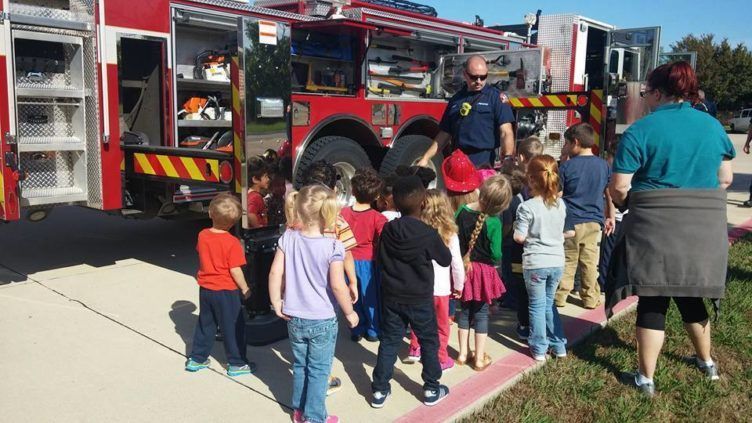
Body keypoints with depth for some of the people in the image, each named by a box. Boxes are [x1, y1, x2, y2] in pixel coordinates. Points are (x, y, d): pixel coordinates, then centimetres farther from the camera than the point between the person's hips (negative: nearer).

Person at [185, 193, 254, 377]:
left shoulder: (202, 235, -4)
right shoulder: (232, 242, -20)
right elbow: (235, 270, -17)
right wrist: (245, 289, -6)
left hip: (205, 289, 6)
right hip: (226, 291, -6)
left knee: (205, 324, 20)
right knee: (233, 327, 7)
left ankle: (196, 359, 29)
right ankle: (237, 364, 16)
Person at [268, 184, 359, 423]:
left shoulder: (288, 239, -6)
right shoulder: (333, 247, -19)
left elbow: (275, 274, -5)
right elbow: (337, 286, -18)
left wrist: (276, 303, 7)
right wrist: (350, 313, -4)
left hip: (294, 318, 5)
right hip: (322, 320, -4)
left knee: (300, 365, 21)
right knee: (319, 370, 10)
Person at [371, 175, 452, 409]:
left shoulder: (387, 230, -5)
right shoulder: (429, 233, -16)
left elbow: (380, 259, 7)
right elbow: (446, 260, -2)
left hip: (391, 297, 3)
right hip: (420, 299, -3)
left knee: (388, 342, 11)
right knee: (429, 342, 13)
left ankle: (379, 390, 17)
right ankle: (432, 389, 23)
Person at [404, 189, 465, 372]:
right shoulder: (450, 234, -12)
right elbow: (457, 264, -6)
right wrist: (458, 286, 9)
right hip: (441, 288, -2)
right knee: (441, 326, 15)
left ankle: (414, 350, 35)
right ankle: (441, 359, 25)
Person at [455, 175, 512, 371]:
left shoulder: (461, 211, -8)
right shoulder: (494, 222, -19)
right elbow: (495, 253, -13)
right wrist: (496, 262, 9)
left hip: (464, 268, 4)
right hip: (484, 270, -4)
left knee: (465, 311, 17)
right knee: (481, 314, 9)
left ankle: (463, 353, 26)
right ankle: (480, 358, 17)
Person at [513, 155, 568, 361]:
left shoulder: (527, 207, -16)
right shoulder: (560, 204, 1)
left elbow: (519, 237, -14)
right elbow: (561, 232, 13)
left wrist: (516, 227, 5)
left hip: (535, 263, -5)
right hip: (557, 261, 5)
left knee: (537, 306, 8)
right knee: (549, 303, 20)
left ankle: (539, 349, 15)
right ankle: (559, 345, 24)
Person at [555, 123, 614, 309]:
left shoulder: (567, 166, -7)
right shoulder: (604, 165, 4)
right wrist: (610, 217, 17)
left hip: (570, 221, -3)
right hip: (594, 221, 3)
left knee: (567, 262, 5)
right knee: (590, 262, 8)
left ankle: (560, 296, 10)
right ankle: (590, 298, 15)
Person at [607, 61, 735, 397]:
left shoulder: (640, 131, -10)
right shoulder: (713, 126, 7)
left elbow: (619, 188, -13)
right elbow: (725, 179, 12)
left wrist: (635, 205, 7)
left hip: (656, 231, -5)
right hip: (704, 229, 5)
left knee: (652, 302, 4)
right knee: (690, 296, 22)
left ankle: (646, 379, 13)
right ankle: (706, 362, 39)